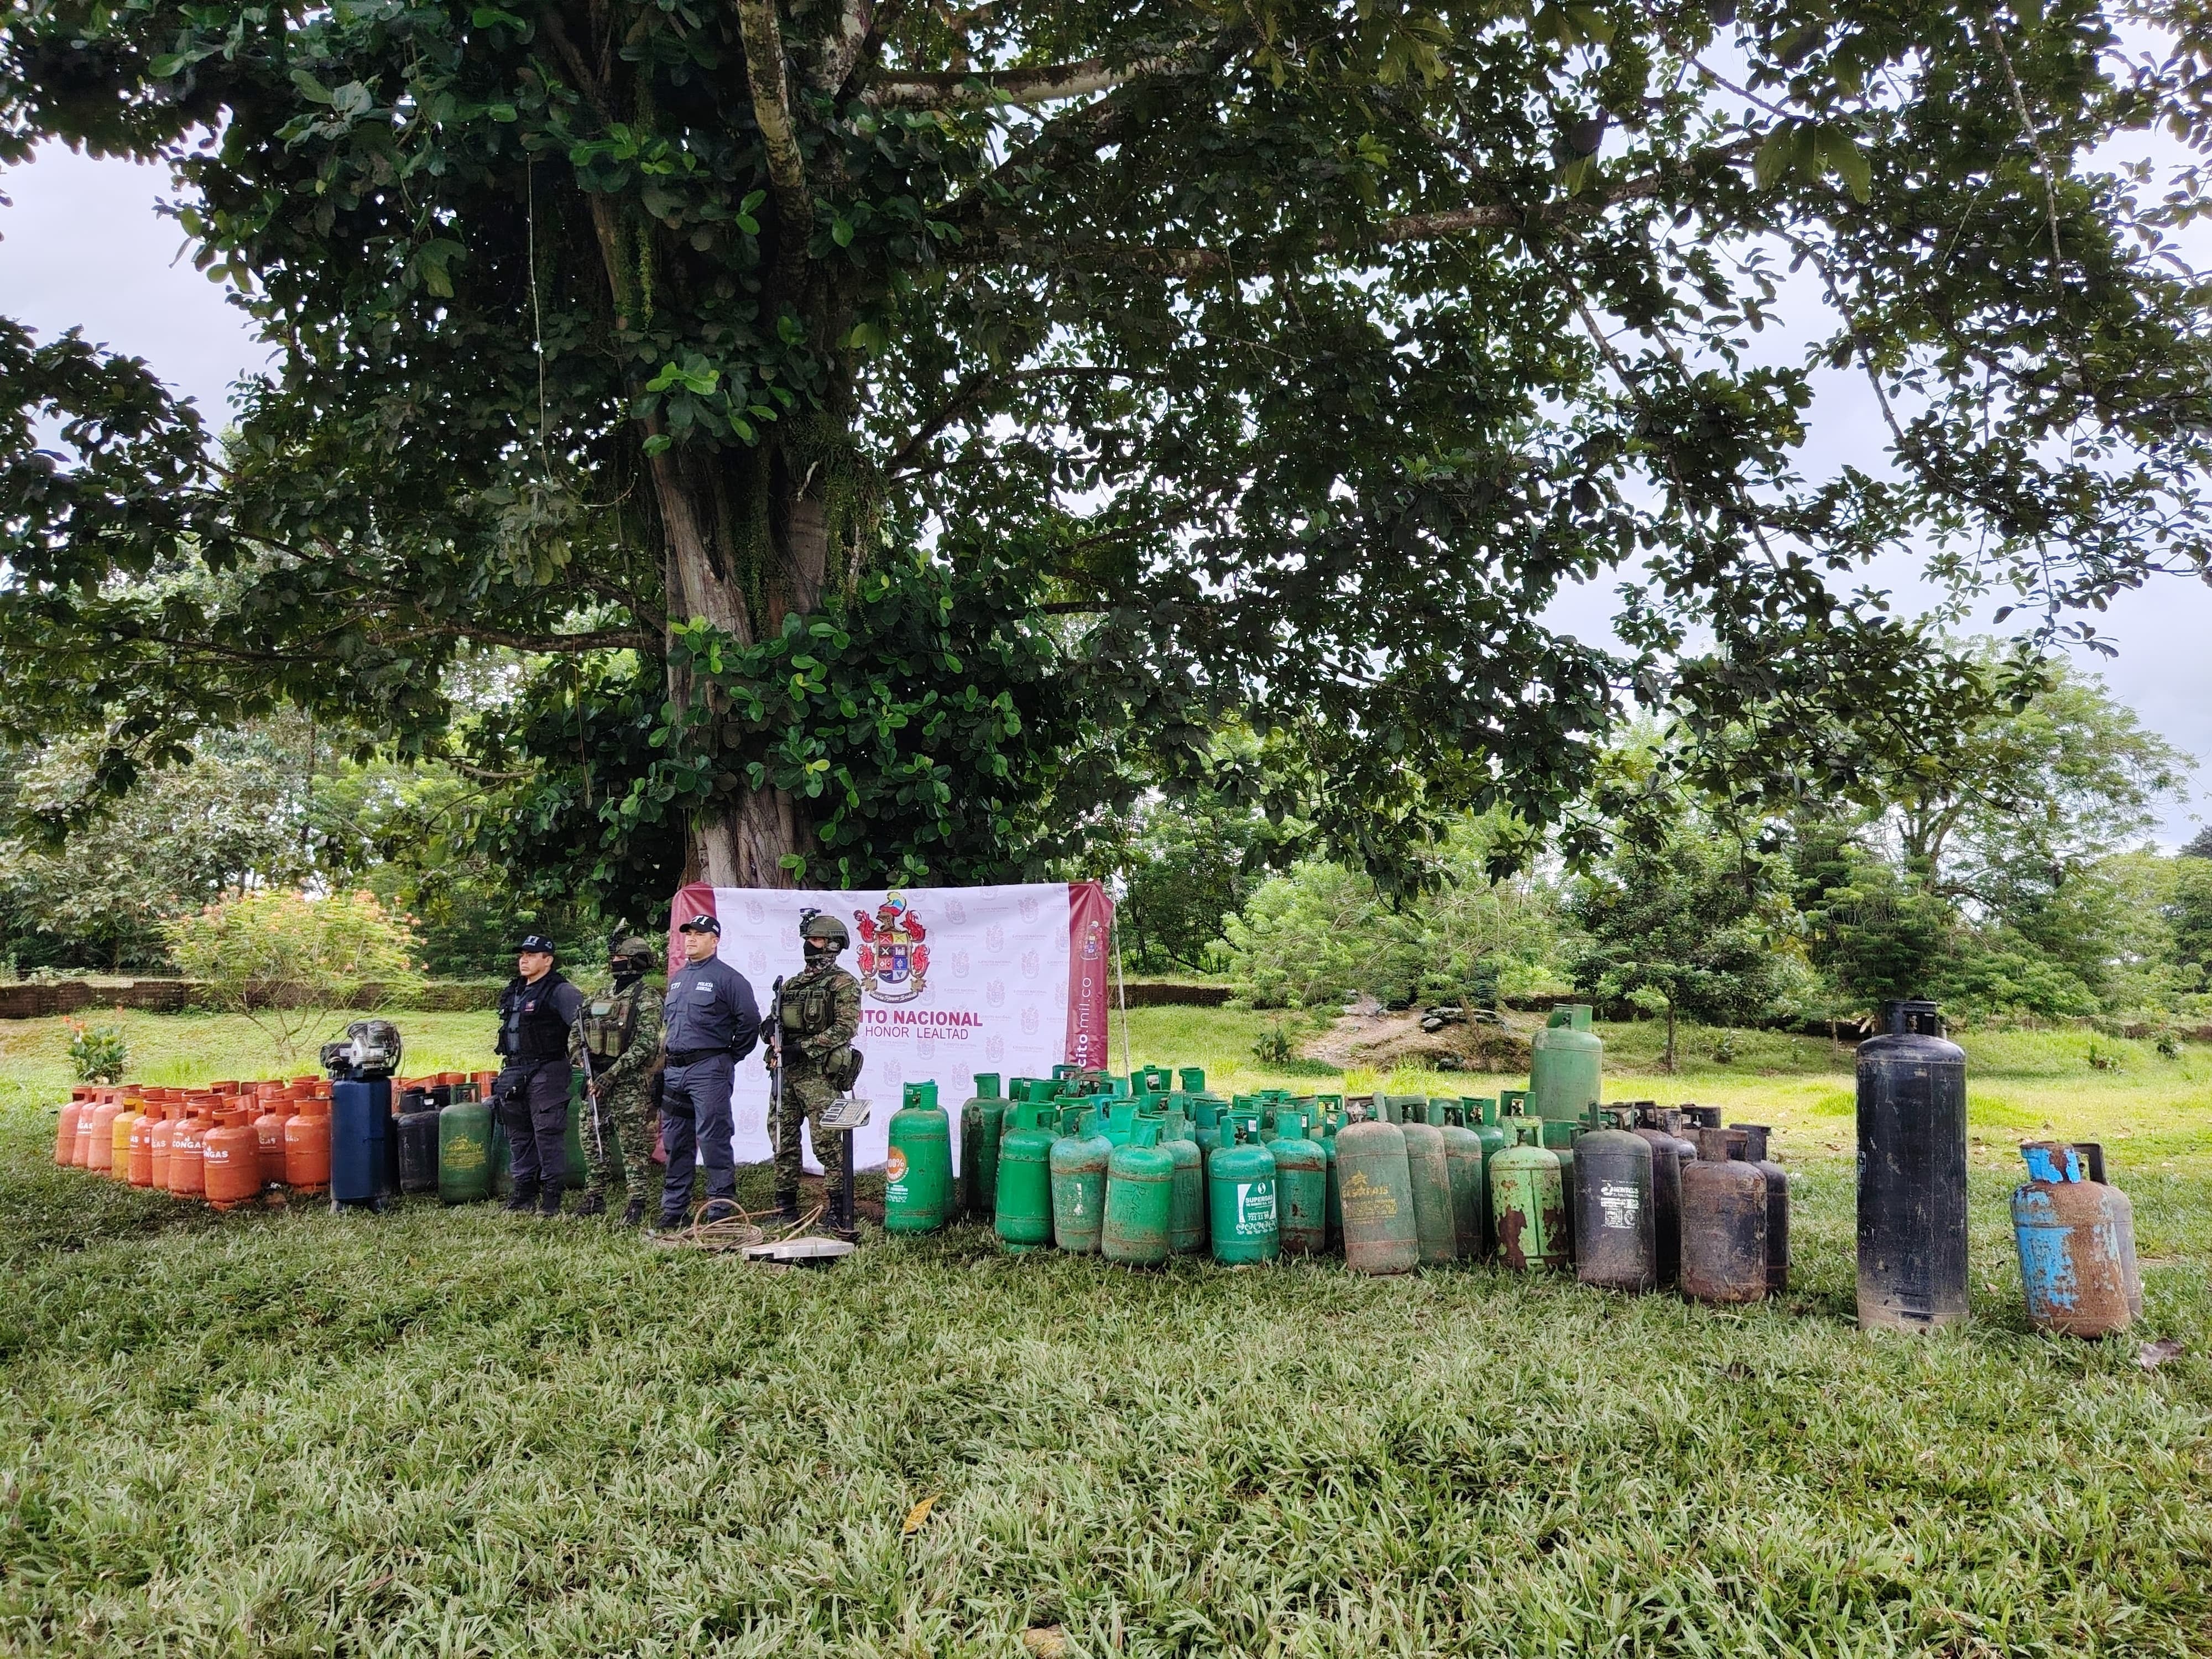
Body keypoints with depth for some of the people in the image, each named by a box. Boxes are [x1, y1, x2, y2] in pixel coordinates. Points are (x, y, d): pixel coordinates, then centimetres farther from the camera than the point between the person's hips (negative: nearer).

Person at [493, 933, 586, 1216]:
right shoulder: (513, 991, 15)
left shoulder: (560, 992, -11)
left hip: (547, 1072, -9)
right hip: (514, 1071, 9)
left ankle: (552, 1195, -1)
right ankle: (525, 1189, 23)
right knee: (518, 1134, 13)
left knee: (548, 1132, -7)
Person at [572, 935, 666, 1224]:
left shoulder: (647, 999, -7)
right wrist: (586, 1060, 3)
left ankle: (637, 1204, -1)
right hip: (597, 1081, 8)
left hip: (631, 1083, -7)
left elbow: (645, 1045, -16)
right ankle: (594, 1198, 22)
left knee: (633, 1144, -4)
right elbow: (576, 1033, 23)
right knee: (593, 1139, 12)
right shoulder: (598, 999, 16)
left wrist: (612, 1074, -20)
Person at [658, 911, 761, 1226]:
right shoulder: (676, 978, 17)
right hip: (674, 1070, 8)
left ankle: (721, 1206, 0)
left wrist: (731, 1056, -3)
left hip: (709, 1070, -7)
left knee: (713, 1140, -6)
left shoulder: (727, 978, -6)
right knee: (675, 1142, 12)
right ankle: (673, 1206, 21)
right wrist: (667, 1050, 18)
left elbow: (750, 1021, -8)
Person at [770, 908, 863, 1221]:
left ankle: (837, 1206, -1)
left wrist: (802, 1048, -17)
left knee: (826, 1142, -7)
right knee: (783, 1140, 9)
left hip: (820, 1075, -7)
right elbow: (774, 1022, 23)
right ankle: (785, 1205, 18)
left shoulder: (843, 984, -3)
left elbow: (845, 1028, -13)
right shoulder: (792, 984, 19)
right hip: (785, 1074, 7)